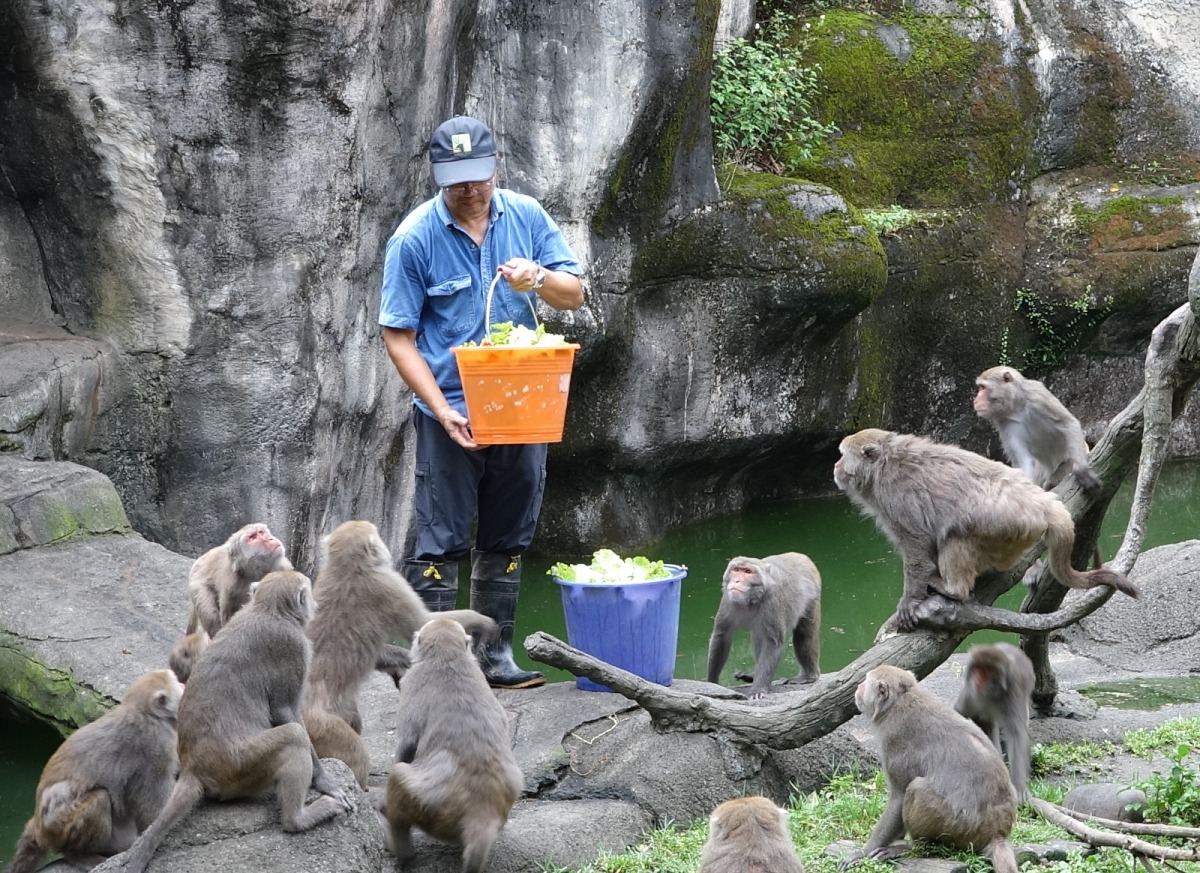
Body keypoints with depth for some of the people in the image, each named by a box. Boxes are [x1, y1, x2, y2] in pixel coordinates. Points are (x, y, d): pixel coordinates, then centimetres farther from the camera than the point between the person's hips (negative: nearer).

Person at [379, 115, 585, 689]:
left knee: (508, 540, 12)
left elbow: (575, 294, 5)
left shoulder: (526, 216, 1)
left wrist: (538, 278, -18)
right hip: (451, 414, -4)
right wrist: (442, 410, -19)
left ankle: (495, 657, 24)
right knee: (442, 544, -3)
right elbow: (398, 337, -9)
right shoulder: (414, 239, -10)